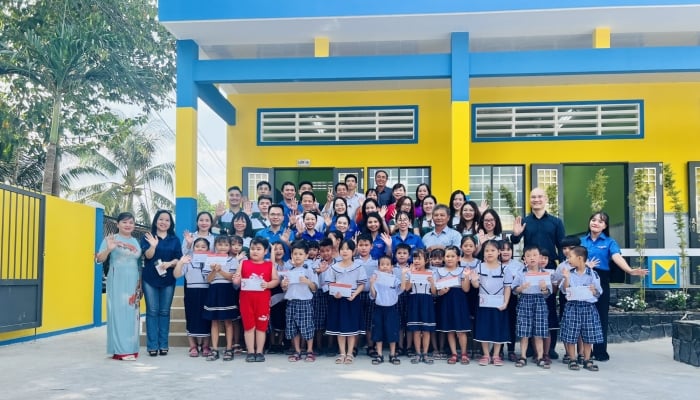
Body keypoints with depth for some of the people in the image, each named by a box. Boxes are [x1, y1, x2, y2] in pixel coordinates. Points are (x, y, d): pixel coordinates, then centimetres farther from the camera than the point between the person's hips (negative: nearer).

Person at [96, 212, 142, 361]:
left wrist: (140, 285, 14)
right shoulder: (111, 239, -1)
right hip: (117, 282, -5)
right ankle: (120, 350, -3)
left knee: (131, 314, 5)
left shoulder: (136, 242, 14)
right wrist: (108, 249, -28)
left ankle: (130, 348, 12)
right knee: (118, 313, -5)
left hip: (133, 283, 5)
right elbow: (99, 259, -8)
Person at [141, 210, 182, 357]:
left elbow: (179, 258, 2)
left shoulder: (175, 239, 8)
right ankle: (152, 345, 1)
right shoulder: (148, 237, 3)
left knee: (165, 311, 5)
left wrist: (169, 263, -18)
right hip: (150, 279, -2)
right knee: (152, 311, -1)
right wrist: (153, 246, -30)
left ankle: (163, 345, 10)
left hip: (168, 279, 2)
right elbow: (148, 255, -11)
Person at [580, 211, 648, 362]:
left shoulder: (609, 242, 2)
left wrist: (630, 270, -33)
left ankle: (600, 351, 9)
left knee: (601, 315, 1)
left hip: (601, 281, -2)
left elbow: (617, 258, -15)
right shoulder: (581, 241, 10)